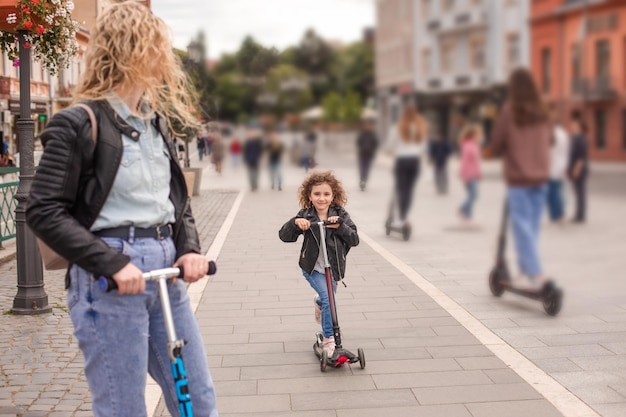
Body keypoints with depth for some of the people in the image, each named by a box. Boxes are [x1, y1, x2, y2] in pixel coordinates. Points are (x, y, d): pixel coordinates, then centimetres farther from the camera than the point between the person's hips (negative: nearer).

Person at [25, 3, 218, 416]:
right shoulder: (80, 124, -9)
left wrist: (190, 247, 0)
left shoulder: (157, 121, 13)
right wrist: (112, 264, -20)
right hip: (110, 280, -7)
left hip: (165, 269, 7)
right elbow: (44, 212, -12)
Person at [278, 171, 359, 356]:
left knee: (328, 298, 20)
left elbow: (354, 240, -12)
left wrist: (340, 226, -28)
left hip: (333, 269, 3)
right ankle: (328, 339, -5)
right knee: (328, 299, -20)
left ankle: (319, 303, 59)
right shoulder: (305, 216, -11)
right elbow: (284, 236, -13)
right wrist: (295, 222, -32)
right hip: (312, 268, -3)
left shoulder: (340, 215, -9)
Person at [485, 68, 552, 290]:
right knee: (532, 226, 12)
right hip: (540, 177, 5)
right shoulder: (542, 112, 4)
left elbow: (496, 145, -8)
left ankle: (535, 274, -8)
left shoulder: (509, 111, -11)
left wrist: (490, 150, 12)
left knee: (522, 227, -2)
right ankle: (526, 270, 17)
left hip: (518, 178, -5)